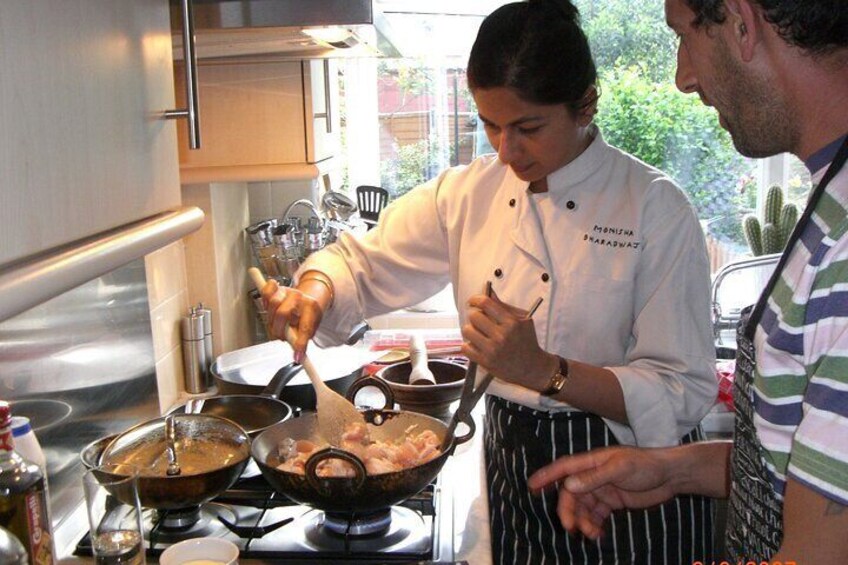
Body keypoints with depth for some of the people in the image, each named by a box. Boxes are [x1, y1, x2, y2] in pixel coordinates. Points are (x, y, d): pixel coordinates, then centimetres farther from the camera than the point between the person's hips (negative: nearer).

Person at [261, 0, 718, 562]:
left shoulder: (655, 207, -16)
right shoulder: (469, 193, -1)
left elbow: (684, 395, -19)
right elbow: (364, 262, 8)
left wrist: (542, 370, -32)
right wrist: (315, 291, -15)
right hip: (512, 470, 4)